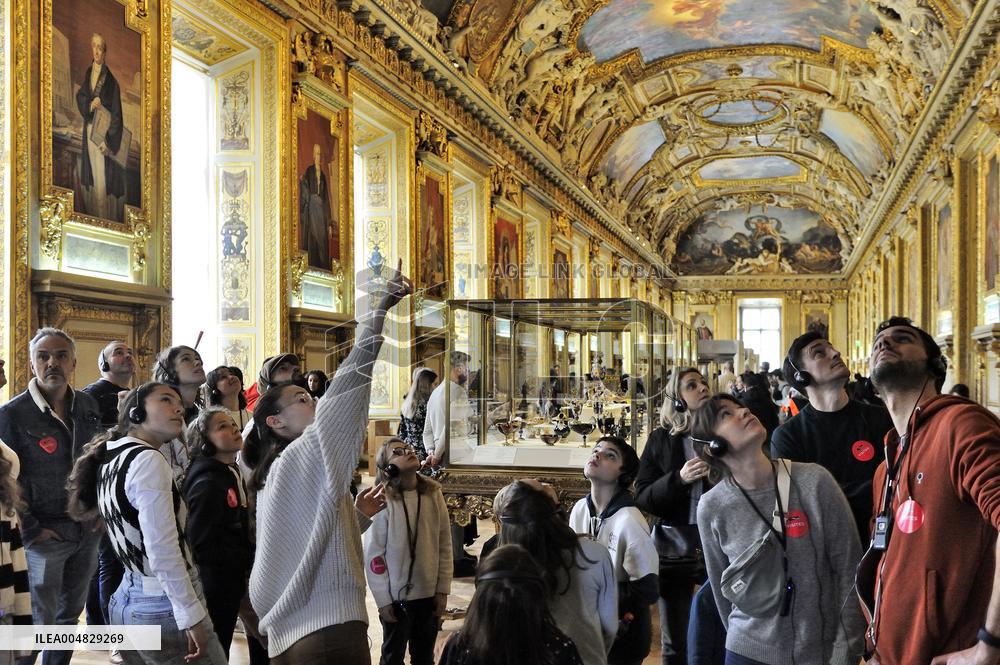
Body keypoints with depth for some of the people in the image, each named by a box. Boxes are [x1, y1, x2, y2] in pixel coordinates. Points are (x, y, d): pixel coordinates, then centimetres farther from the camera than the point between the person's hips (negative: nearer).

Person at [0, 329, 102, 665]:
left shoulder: (88, 406, 4)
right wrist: (32, 531, -13)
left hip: (87, 534, 5)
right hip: (44, 538, -5)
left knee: (70, 615, 18)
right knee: (38, 625, 4)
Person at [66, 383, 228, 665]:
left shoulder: (109, 459, 10)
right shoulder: (148, 460, -17)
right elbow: (162, 551, -23)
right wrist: (192, 614, -20)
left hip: (126, 601, 9)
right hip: (164, 607, -9)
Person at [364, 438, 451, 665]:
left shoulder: (433, 494, -2)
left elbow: (444, 546, 4)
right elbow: (373, 554, -12)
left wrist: (443, 589, 2)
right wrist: (383, 599, -11)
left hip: (429, 594, 4)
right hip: (397, 597, -4)